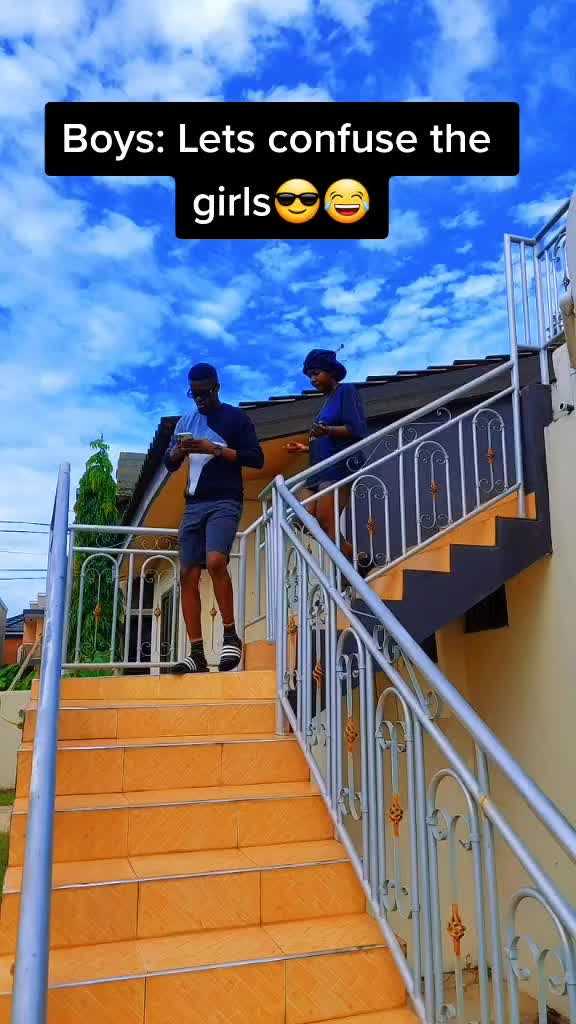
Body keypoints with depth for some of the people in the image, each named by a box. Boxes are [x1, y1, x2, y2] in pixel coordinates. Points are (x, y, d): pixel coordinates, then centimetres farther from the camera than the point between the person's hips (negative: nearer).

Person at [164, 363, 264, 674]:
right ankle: (197, 654, 0)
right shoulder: (186, 421, 19)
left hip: (225, 502, -6)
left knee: (215, 561, -27)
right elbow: (169, 464, 18)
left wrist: (216, 450, -13)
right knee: (188, 576, -3)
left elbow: (256, 458, -3)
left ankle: (230, 635, -11)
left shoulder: (235, 417, 4)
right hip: (193, 505, 6)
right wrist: (179, 450, -5)